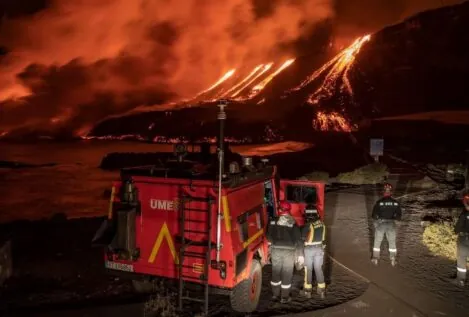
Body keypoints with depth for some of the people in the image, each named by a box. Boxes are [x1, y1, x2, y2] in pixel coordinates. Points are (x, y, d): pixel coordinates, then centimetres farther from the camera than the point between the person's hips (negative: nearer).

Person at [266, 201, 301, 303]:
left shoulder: (273, 222, -7)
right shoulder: (292, 223, -12)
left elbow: (268, 235, -2)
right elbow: (298, 237, -8)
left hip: (276, 250, 2)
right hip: (289, 251, -2)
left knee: (275, 272, 15)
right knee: (287, 274, 9)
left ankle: (275, 294, 25)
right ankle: (284, 297, 15)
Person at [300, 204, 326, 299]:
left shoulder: (308, 224, -20)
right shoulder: (321, 223, -3)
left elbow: (302, 237, -15)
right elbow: (322, 235, 4)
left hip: (309, 249, -5)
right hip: (319, 248, 5)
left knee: (308, 269, 8)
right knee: (318, 269, 14)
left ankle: (307, 290, 16)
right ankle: (321, 290, 19)